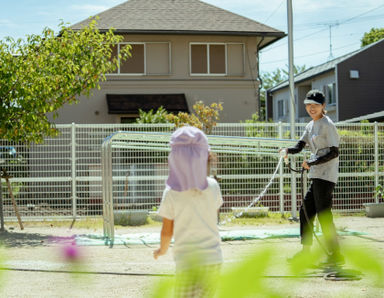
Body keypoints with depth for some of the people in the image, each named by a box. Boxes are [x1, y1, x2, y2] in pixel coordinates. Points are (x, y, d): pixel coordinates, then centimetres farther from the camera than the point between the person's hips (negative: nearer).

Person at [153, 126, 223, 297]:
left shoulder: (171, 193, -11)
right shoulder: (213, 187, -3)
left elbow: (167, 232, -2)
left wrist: (162, 250, 19)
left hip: (188, 262, -4)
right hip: (214, 259, 4)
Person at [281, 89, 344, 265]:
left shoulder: (327, 124, -9)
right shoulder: (311, 125, 17)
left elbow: (334, 153, -15)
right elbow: (300, 146, 12)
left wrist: (311, 163, -17)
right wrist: (288, 150, -9)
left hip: (326, 176, -9)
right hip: (316, 176, 9)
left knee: (324, 215, -9)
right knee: (305, 211, 12)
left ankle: (335, 255, -6)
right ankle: (306, 250, 21)